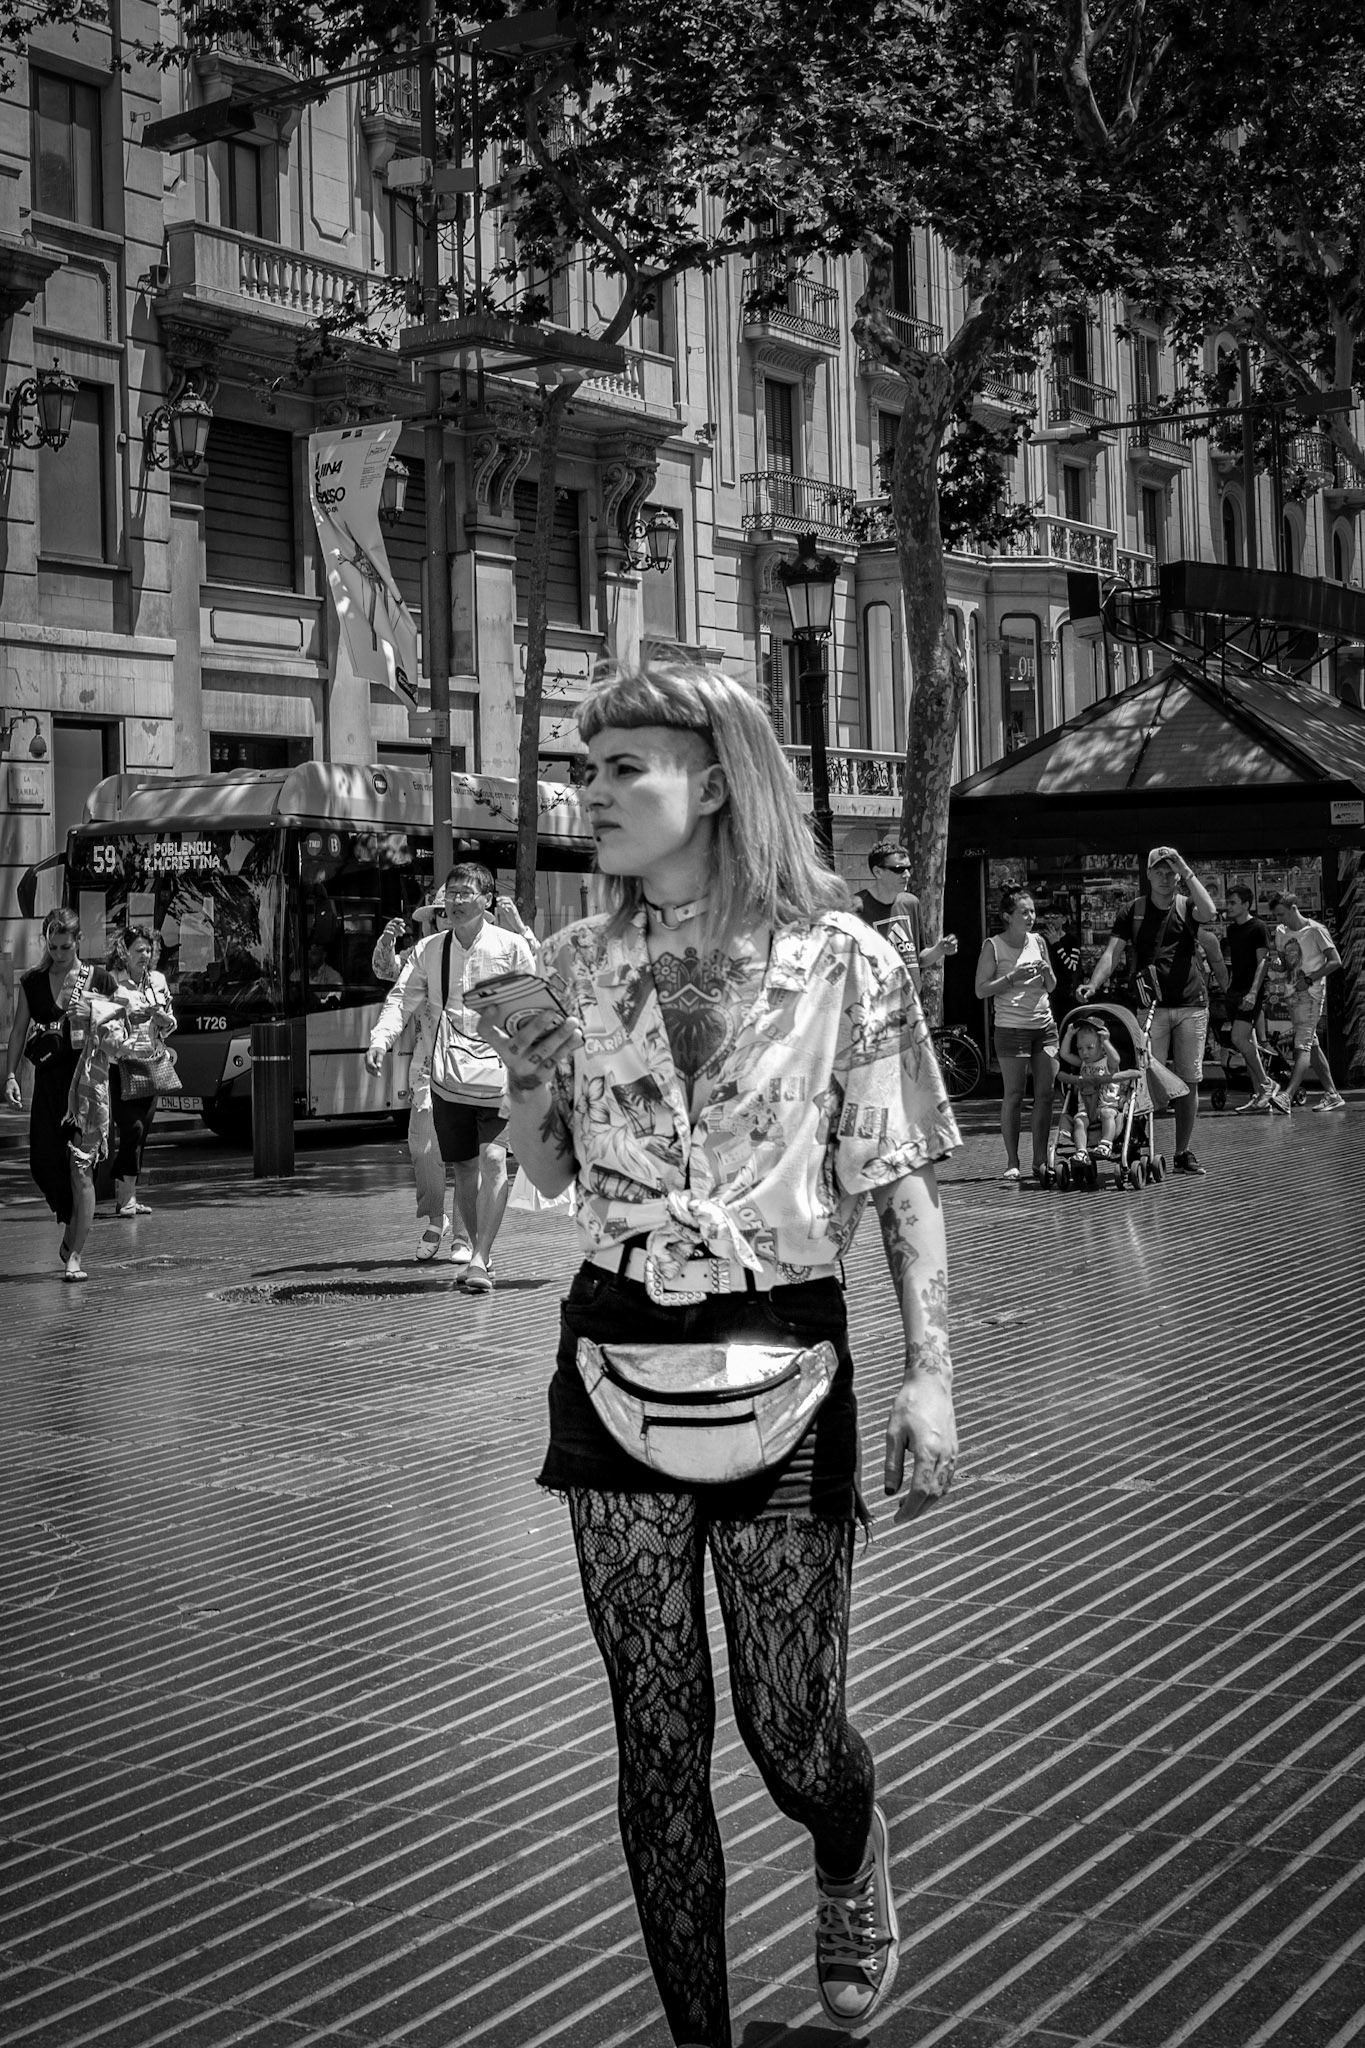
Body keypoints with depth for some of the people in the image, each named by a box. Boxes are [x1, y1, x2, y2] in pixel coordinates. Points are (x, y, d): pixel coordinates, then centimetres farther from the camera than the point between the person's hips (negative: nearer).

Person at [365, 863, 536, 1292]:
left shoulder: (511, 947, 0)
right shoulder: (429, 951, 7)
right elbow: (401, 998, 1)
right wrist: (380, 1039, -16)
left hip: (499, 1068, -3)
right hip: (449, 1074, 3)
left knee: (493, 1159, -16)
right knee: (464, 1167, 8)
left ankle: (480, 1260, -14)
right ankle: (479, 1253, 22)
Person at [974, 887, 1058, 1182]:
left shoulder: (1038, 941, 11)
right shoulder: (994, 946, -3)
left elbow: (1051, 988, 17)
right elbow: (981, 991, -7)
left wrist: (1047, 972, -5)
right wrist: (1012, 978, -17)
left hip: (1044, 1025, 5)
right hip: (1012, 1028, -5)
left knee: (1046, 1093, 2)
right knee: (1014, 1095, -5)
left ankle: (1040, 1158, 10)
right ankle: (1012, 1162, -1)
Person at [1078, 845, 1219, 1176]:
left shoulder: (1187, 907, 8)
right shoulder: (1134, 912, 8)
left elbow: (1209, 913, -15)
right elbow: (1111, 952, -1)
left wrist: (1186, 871, -14)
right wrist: (1093, 985, -17)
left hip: (1191, 1005, 1)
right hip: (1151, 1007, -1)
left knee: (1189, 1081, 4)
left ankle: (1183, 1153, 13)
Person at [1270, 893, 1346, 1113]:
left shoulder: (1315, 930, -9)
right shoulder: (1281, 932, 11)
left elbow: (1335, 961, -10)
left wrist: (1310, 979, -19)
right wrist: (1277, 966, -5)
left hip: (1312, 993, -8)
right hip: (1294, 994, 8)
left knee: (1303, 1045, -15)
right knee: (1312, 1045, 11)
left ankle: (1287, 1097, -27)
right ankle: (1332, 1094, 18)